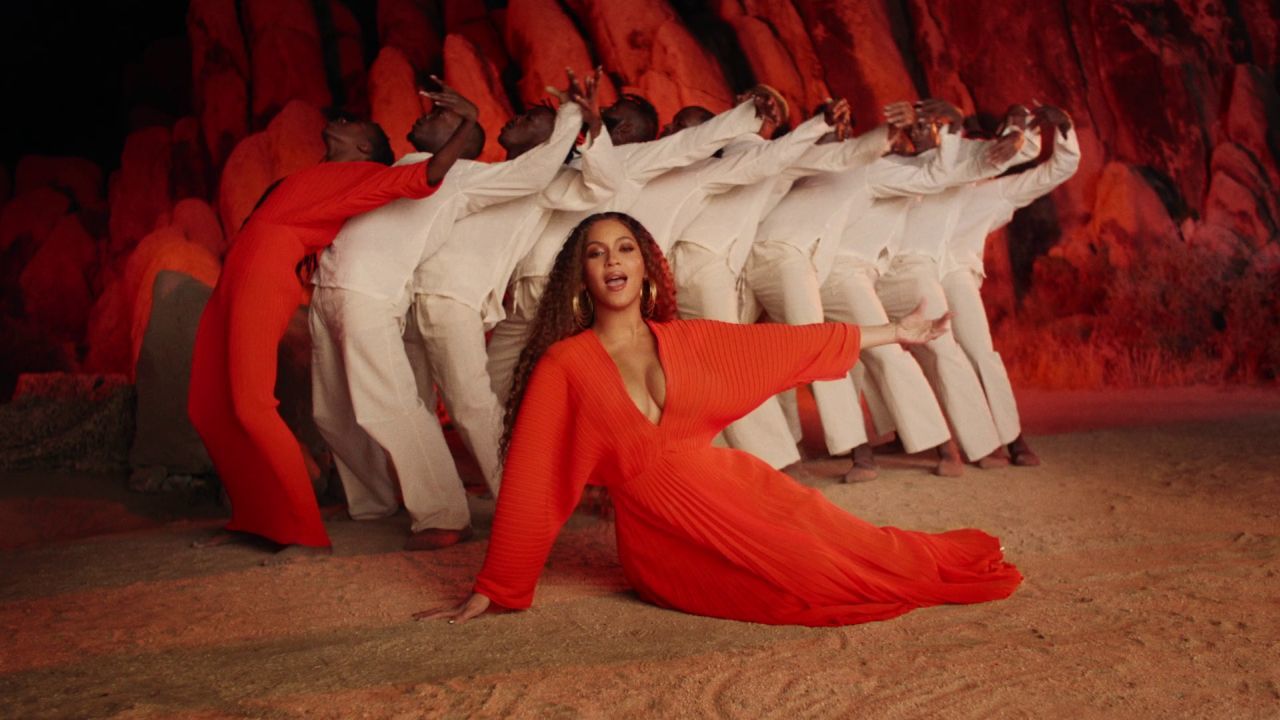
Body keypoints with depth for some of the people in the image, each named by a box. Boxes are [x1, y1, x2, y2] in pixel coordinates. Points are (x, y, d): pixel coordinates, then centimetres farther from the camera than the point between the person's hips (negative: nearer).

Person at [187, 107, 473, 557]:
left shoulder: (364, 175, 5)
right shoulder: (313, 178, 27)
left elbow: (427, 176, -9)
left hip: (266, 283, -8)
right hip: (232, 283, 8)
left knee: (251, 407, -18)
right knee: (206, 409, 6)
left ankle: (305, 533, -11)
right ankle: (251, 518, 16)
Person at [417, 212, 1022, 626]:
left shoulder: (688, 339, 6)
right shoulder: (563, 365, -5)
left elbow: (792, 346, 14)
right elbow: (530, 482, -4)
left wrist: (895, 332, 19)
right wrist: (489, 593, -3)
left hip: (737, 486, 4)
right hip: (665, 535, -3)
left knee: (849, 551, -13)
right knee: (818, 575, -16)